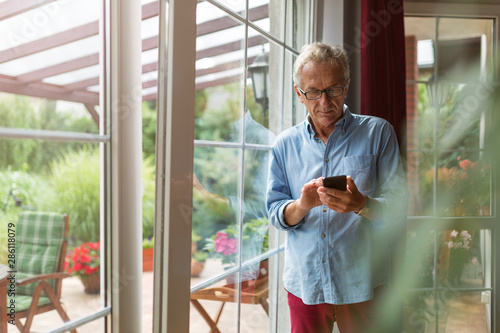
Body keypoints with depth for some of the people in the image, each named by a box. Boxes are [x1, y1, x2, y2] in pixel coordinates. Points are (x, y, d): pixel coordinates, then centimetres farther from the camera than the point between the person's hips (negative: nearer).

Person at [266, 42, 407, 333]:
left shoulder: (378, 132, -1)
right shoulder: (285, 144, 5)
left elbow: (398, 203, -6)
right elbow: (275, 214, 2)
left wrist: (362, 204, -27)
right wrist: (302, 205, -19)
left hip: (361, 283, -1)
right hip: (303, 282, 2)